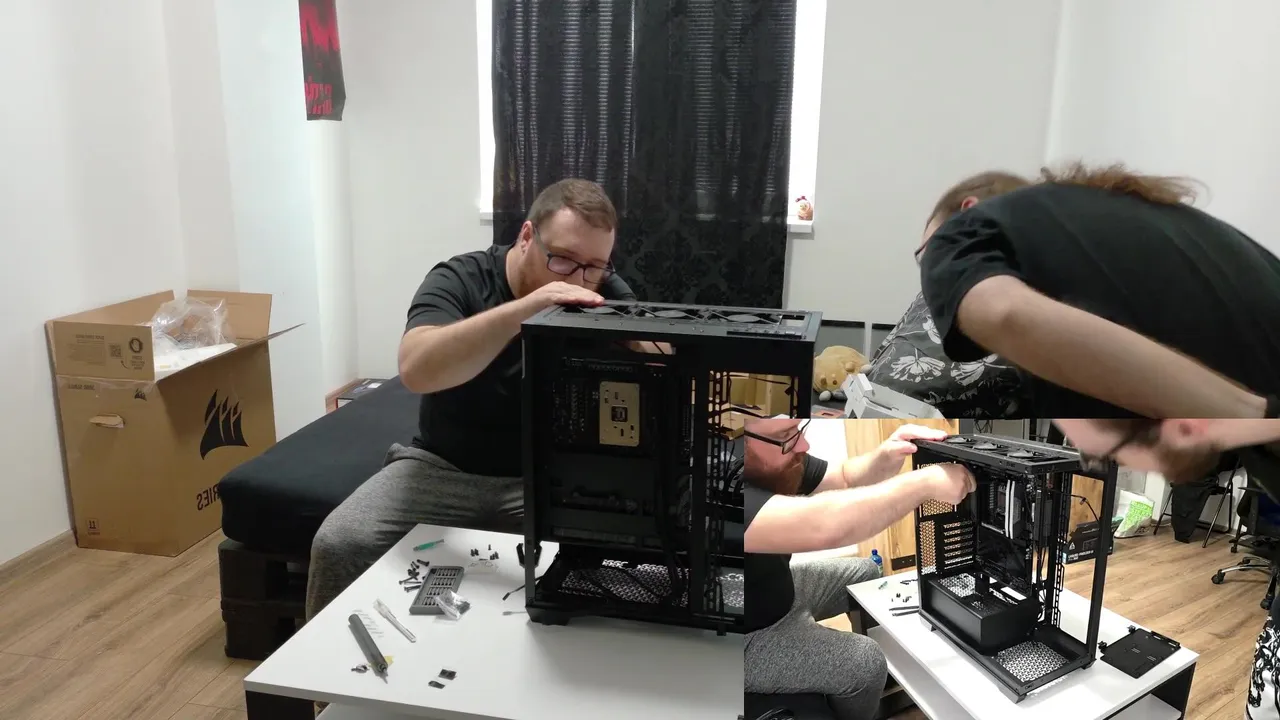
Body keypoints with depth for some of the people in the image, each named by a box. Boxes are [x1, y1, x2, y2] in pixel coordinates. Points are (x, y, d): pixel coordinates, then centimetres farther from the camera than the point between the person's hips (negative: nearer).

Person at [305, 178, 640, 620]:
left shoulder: (609, 299, -5)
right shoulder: (459, 280, -12)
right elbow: (415, 370, -31)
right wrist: (524, 309, -41)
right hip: (444, 467, 0)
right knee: (339, 546, -19)